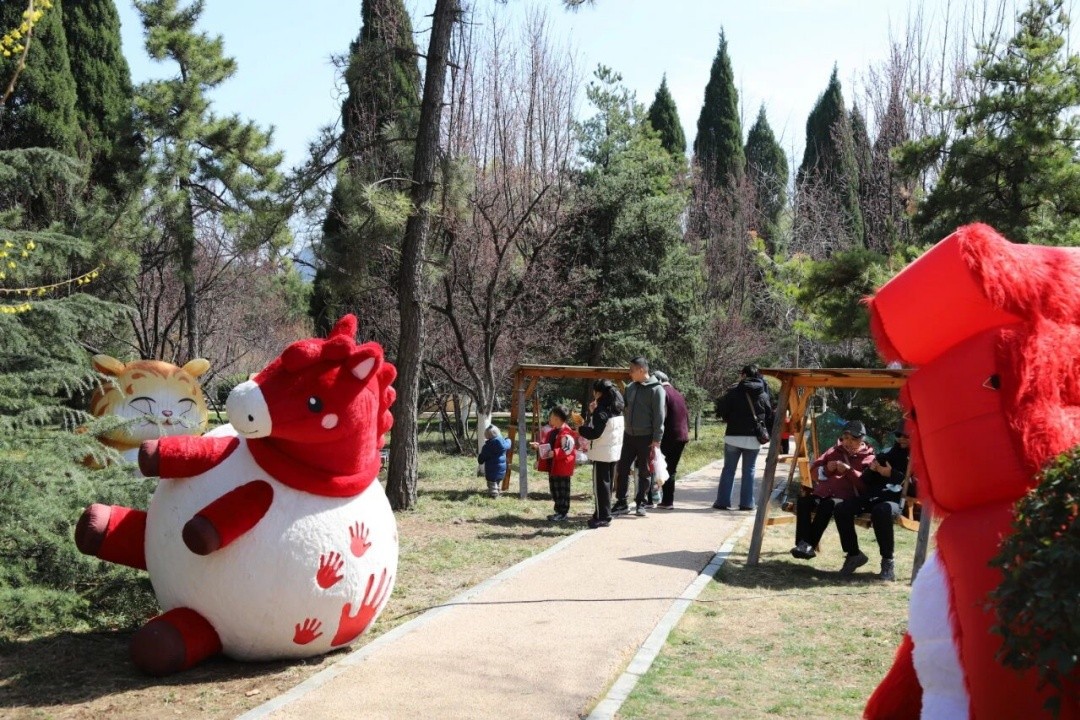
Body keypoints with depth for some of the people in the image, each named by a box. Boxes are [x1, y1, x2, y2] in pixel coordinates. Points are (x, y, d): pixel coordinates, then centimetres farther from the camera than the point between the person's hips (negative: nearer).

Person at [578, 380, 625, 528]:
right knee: (607, 483, 15)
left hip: (602, 453, -9)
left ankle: (603, 517, -3)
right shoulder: (617, 410, 11)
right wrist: (593, 413, 10)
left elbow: (595, 433, -20)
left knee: (600, 485, -3)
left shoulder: (602, 410, -16)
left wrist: (580, 429, -5)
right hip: (614, 451, 9)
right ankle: (604, 514, 22)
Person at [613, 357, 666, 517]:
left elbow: (659, 416, -14)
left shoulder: (655, 389, -11)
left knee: (644, 472, 6)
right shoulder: (630, 388, 9)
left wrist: (656, 439, -17)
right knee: (622, 469, 6)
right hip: (629, 436, 6)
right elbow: (623, 408, 18)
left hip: (646, 438, -6)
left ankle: (641, 504, 16)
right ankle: (621, 503, 14)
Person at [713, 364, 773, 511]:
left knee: (728, 469, 6)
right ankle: (746, 503, 7)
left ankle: (723, 501, 5)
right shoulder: (763, 394, 6)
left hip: (734, 436, -3)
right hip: (754, 438, 3)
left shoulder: (734, 391, -7)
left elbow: (721, 410, -6)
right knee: (749, 470, 9)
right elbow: (770, 416, 8)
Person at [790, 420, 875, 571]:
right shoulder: (834, 451, 23)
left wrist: (849, 471, -15)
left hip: (845, 499, -5)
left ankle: (809, 544, -39)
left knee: (827, 505, -37)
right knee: (803, 501, -27)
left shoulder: (867, 458, 9)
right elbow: (814, 468, 21)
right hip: (822, 494, 5)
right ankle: (803, 543, -38)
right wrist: (827, 469, 1)